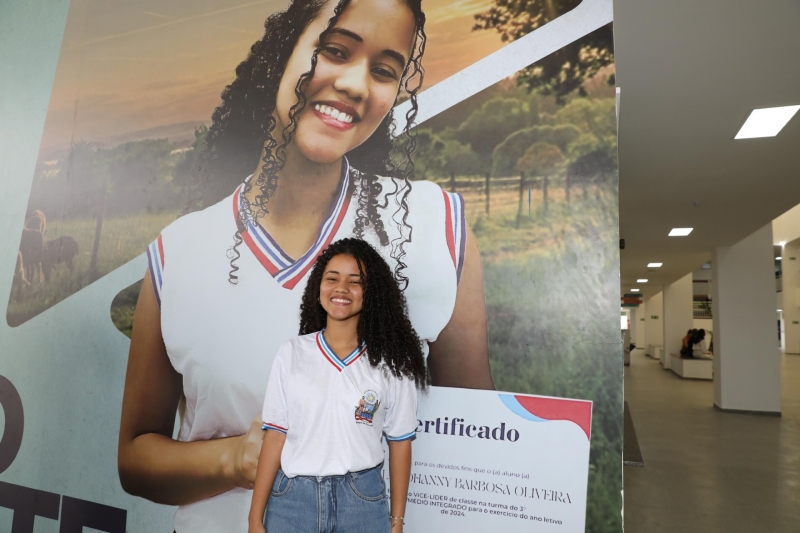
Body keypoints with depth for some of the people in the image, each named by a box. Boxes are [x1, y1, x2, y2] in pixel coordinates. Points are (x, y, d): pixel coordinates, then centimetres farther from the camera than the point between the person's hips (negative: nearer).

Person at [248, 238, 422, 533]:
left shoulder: (389, 361, -5)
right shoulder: (292, 352, -4)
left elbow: (399, 443, -1)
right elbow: (275, 436, -3)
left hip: (362, 499, 0)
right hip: (292, 497, 1)